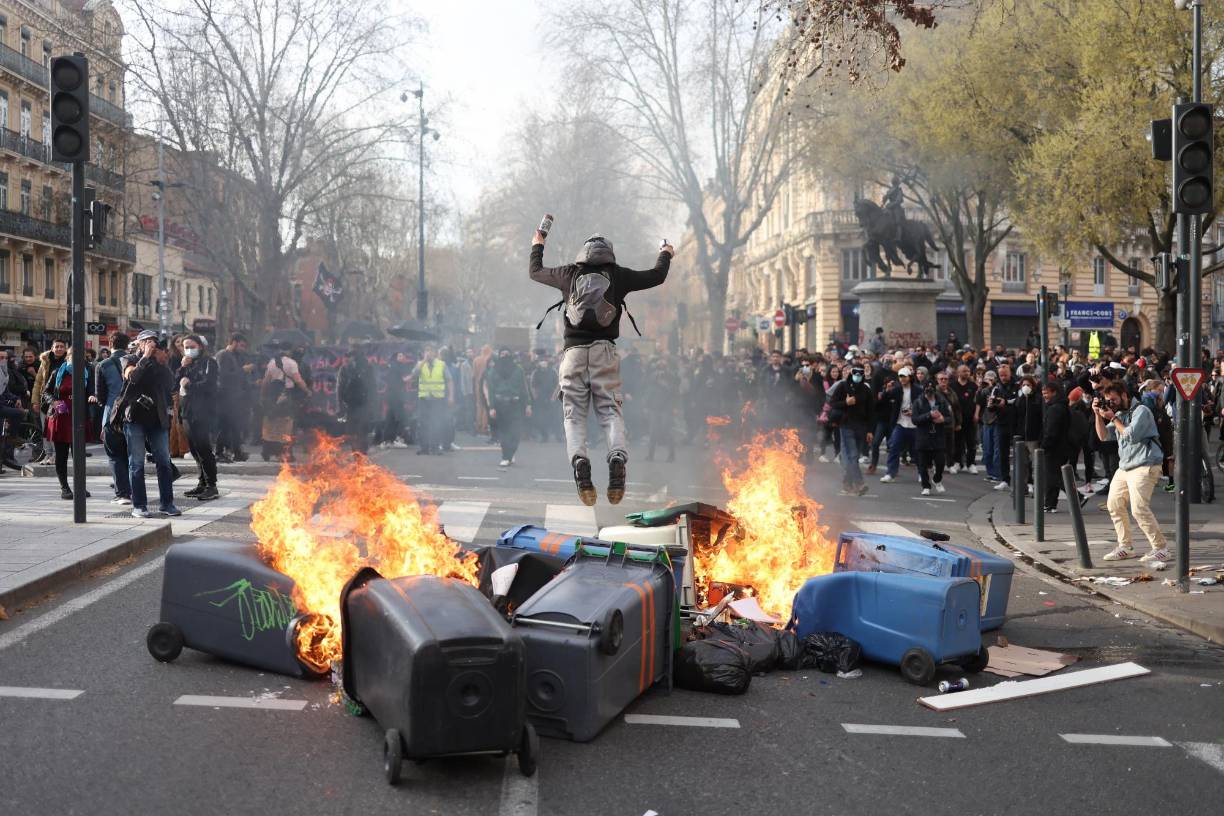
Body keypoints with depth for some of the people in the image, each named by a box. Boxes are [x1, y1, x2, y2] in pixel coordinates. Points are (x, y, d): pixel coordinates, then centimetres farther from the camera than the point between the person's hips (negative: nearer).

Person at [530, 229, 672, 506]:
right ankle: (618, 456, -27)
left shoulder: (569, 274, 11)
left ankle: (578, 458, -26)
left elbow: (535, 272, 28)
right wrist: (665, 254, 42)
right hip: (605, 351, 0)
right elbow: (657, 276, 21)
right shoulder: (618, 275, 9)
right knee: (610, 410, -1)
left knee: (574, 413, 0)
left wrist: (537, 246, 47)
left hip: (574, 351, 0)